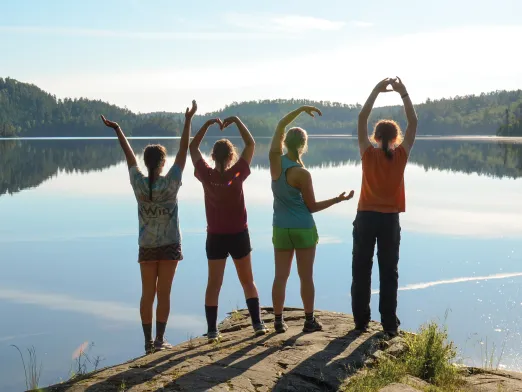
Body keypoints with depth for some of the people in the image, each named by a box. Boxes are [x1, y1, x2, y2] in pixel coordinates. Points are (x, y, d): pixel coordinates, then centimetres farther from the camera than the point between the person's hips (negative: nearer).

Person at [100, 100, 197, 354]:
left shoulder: (138, 183, -8)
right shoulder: (171, 183, -12)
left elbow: (129, 155, 3)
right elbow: (183, 151, -10)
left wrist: (117, 129, 14)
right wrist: (188, 120, -7)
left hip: (147, 247, 2)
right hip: (170, 245, -2)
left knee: (147, 294, 8)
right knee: (163, 293, 3)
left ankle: (148, 341, 11)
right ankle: (160, 340, 4)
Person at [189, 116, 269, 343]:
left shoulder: (206, 175, -9)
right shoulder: (237, 174, -13)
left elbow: (193, 147, 4)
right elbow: (250, 144, -4)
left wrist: (208, 124, 3)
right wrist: (236, 121, -2)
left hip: (215, 237, 1)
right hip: (239, 235, -1)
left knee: (214, 284, 5)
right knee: (248, 281, 13)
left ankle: (212, 331, 3)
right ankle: (258, 324, 11)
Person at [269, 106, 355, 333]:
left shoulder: (275, 160, -5)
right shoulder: (302, 174, -18)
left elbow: (280, 126, 10)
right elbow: (312, 207, -8)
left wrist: (301, 109, 13)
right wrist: (338, 199, 0)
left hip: (281, 228, 5)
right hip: (303, 229, -4)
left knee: (281, 276, 9)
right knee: (306, 276, 6)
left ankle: (278, 321, 12)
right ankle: (310, 321, 13)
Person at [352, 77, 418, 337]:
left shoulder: (368, 154, -6)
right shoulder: (401, 155, -5)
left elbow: (362, 119, -3)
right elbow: (413, 123, 1)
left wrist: (377, 90, -1)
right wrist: (403, 92, 0)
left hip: (366, 217, 0)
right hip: (389, 219, 0)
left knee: (361, 271, 8)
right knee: (389, 273, 5)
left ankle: (361, 321, 11)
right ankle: (390, 325, 5)